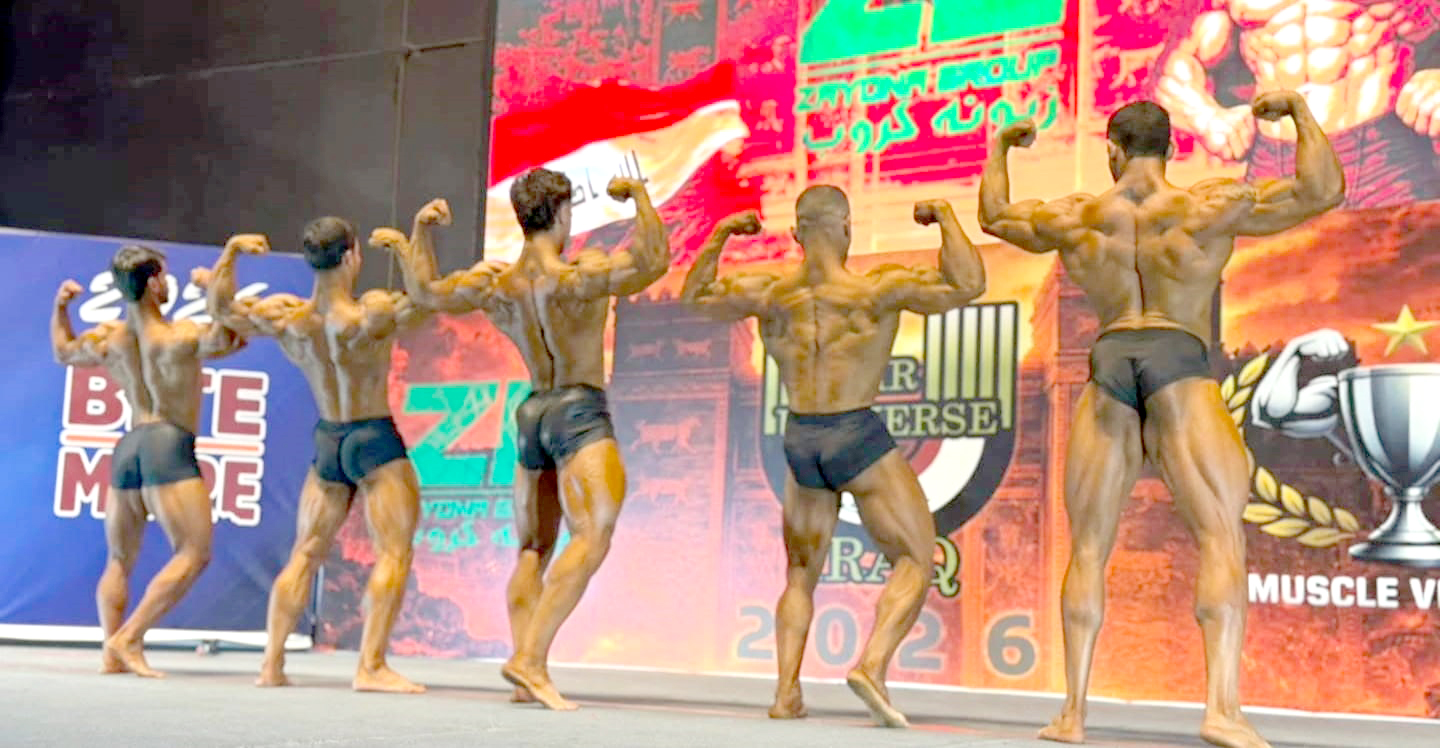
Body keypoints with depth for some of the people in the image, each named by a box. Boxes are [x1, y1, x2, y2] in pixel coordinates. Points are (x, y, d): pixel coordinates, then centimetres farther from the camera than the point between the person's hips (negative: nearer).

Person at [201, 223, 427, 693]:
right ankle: (371, 666, -14)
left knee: (305, 554, 14)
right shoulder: (370, 315, -19)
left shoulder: (286, 319, -4)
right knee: (394, 551, -4)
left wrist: (231, 252, 15)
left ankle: (272, 663, 13)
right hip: (375, 440, -6)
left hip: (327, 443, 6)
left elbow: (223, 307, 8)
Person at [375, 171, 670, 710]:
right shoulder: (577, 276, -14)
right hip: (580, 412, -8)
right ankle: (530, 657, -30)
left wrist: (418, 234, 30)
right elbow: (651, 263, -24)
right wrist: (639, 195, -10)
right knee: (593, 536, -18)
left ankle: (527, 679, 8)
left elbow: (427, 292, 17)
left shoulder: (494, 284, 5)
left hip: (532, 415, 8)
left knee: (534, 550, 12)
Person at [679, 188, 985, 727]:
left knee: (800, 575, 19)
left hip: (799, 441, 5)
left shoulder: (767, 293, 0)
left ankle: (786, 691, 6)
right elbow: (968, 284, -15)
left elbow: (694, 295, 16)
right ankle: (872, 665, -16)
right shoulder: (877, 289, -12)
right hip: (861, 439, -4)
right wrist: (944, 216, -4)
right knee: (916, 561, 6)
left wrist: (720, 235, 23)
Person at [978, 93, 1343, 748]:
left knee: (1088, 547, 8)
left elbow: (995, 217, 28)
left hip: (1109, 368, 3)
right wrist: (1299, 109, 13)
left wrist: (1001, 148, 45)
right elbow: (1321, 191, -1)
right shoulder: (1208, 205, 2)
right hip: (1180, 369, -3)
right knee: (1222, 537, -8)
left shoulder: (1074, 218, 11)